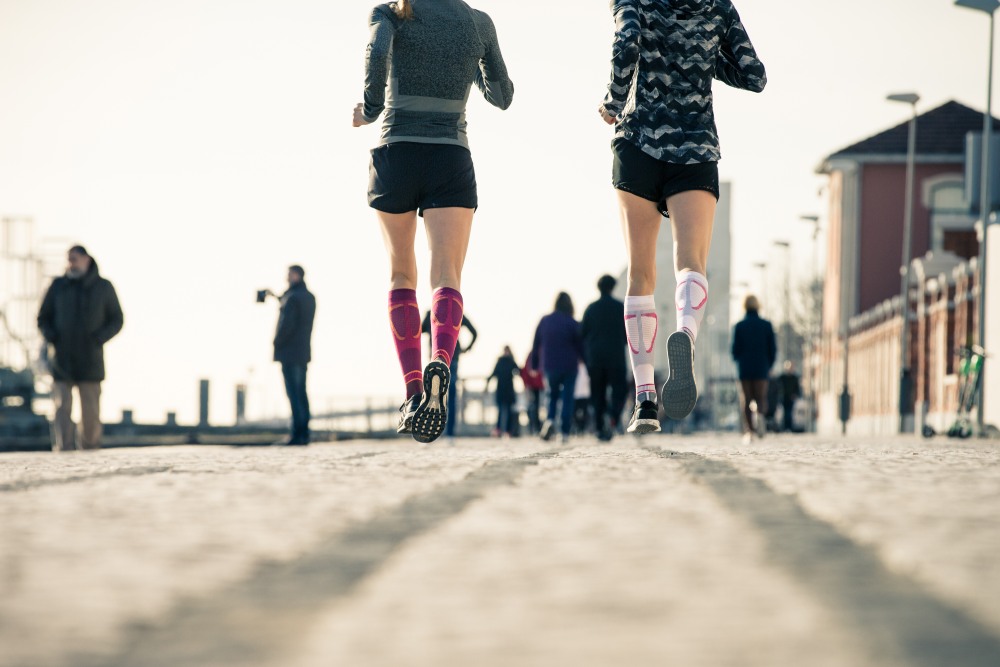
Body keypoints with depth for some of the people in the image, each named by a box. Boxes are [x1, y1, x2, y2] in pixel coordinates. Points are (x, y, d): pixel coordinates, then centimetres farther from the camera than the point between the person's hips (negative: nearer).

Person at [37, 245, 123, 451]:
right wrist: (51, 338, -6)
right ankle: (63, 449, -15)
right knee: (62, 407, -10)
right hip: (62, 360, 0)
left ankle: (90, 449, 12)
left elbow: (116, 320, 8)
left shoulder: (104, 287, 4)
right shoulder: (58, 286, 6)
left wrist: (98, 339, -8)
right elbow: (43, 318, 14)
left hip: (90, 362, 0)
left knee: (91, 411, 1)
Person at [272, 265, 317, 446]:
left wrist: (277, 343, -6)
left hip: (289, 352, -8)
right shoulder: (310, 297, 12)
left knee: (293, 394, -9)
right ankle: (304, 434, 9)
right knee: (301, 393, 10)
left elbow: (286, 324, -20)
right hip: (303, 352, 8)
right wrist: (280, 298, 11)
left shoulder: (292, 298, -14)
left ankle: (297, 435, -12)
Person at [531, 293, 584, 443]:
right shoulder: (573, 324, -9)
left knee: (553, 395, 19)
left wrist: (534, 364, 15)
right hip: (569, 367, -3)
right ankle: (565, 432, 0)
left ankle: (550, 420, -8)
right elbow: (581, 346, -5)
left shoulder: (544, 321, 2)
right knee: (567, 398, 4)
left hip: (549, 367, 3)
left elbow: (536, 345, 7)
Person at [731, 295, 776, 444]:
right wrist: (769, 366, 16)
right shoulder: (766, 325, 1)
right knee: (761, 399, 6)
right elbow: (773, 349, 1)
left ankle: (748, 431, -3)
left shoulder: (739, 326, -2)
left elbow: (735, 349, -3)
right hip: (761, 369, 0)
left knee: (747, 401, 8)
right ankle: (761, 413, -28)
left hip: (744, 369, 0)